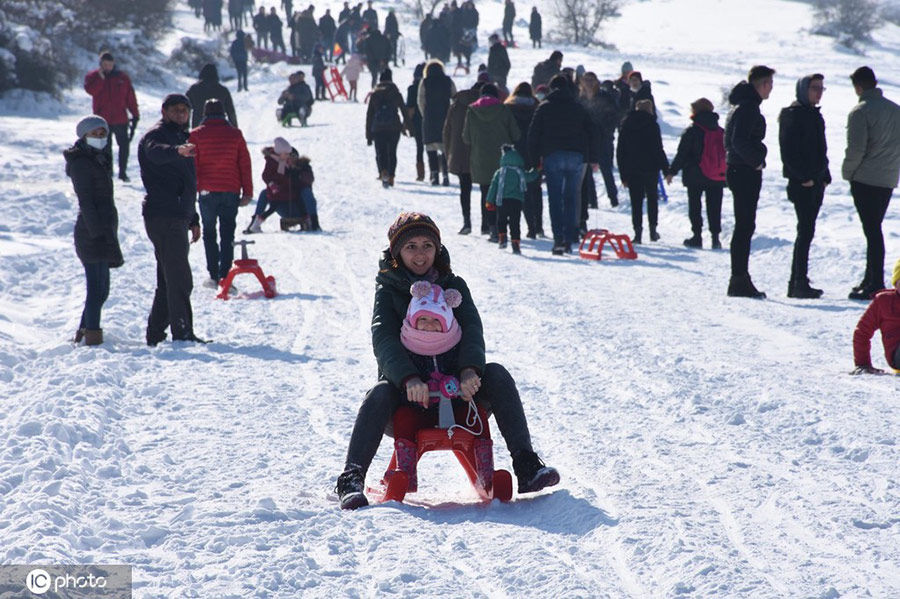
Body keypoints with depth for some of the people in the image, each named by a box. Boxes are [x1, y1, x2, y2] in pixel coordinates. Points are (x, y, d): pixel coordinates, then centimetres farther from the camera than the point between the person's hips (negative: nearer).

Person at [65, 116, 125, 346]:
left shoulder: (100, 159, 19)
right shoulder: (81, 163, -10)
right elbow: (86, 202, -17)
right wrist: (99, 233, -24)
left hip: (104, 229, 9)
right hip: (92, 232, -9)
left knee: (100, 288, 13)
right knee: (98, 288, -9)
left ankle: (83, 333, 22)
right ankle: (92, 335, -7)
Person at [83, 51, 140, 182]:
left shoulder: (122, 78, 7)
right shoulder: (93, 76, 3)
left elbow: (131, 97, 8)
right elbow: (90, 89, -17)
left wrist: (135, 115, 5)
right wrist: (101, 78, -22)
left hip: (121, 119, 2)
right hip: (103, 121, -2)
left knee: (124, 145, 2)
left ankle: (123, 172, 13)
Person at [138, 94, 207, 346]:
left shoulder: (180, 138, 24)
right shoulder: (156, 135, -6)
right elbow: (156, 152, -33)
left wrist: (193, 219, 29)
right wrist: (178, 151, -54)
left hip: (177, 217, 10)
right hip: (163, 216, -10)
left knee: (169, 280, 13)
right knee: (180, 279, -12)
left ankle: (155, 334, 20)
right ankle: (183, 334, -12)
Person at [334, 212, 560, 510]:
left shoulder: (453, 286, 9)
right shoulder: (388, 291, 2)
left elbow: (471, 329, -9)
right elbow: (383, 340, -16)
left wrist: (470, 369, -32)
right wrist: (408, 378, -37)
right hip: (405, 386, -2)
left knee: (497, 376, -23)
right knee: (379, 395, -33)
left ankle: (526, 466, -26)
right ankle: (351, 480, -33)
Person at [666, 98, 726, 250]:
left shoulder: (692, 131, -9)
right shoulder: (721, 132, 8)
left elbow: (681, 154, -8)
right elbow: (727, 153, 15)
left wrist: (671, 171, 0)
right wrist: (726, 174, 24)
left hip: (695, 176, -4)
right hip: (717, 178, 4)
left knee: (694, 207, 6)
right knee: (714, 208, 8)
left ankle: (697, 236, 3)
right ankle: (715, 237, 3)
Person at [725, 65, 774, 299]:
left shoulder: (742, 104, 16)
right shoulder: (748, 107, -16)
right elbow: (739, 141, -25)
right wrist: (757, 161, -15)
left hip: (738, 170, 10)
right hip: (746, 173, -10)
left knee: (744, 226, 14)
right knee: (745, 227, -7)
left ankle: (740, 280, 19)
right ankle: (740, 281, -6)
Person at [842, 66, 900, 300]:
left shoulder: (860, 111, -13)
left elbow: (856, 148, -18)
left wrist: (847, 172, -4)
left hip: (865, 179, -7)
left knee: (871, 230, -6)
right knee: (874, 229, 16)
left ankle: (875, 285, -8)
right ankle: (871, 279, 21)